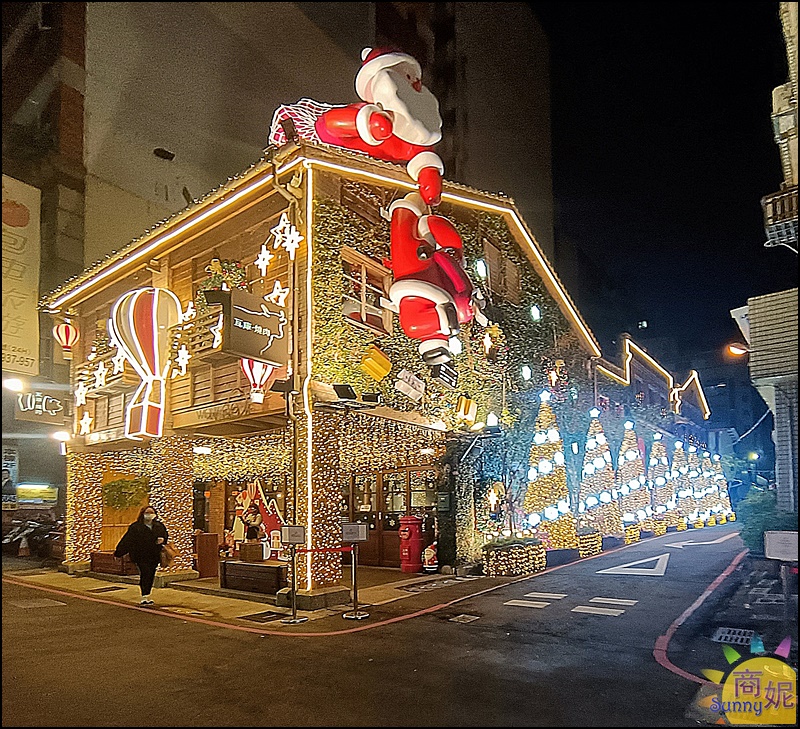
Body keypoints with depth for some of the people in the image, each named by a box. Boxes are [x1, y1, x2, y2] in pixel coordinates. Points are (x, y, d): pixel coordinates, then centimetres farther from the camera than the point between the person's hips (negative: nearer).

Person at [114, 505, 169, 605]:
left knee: (151, 576, 7)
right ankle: (144, 597, -10)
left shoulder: (159, 526, 8)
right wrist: (118, 553, -7)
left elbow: (165, 535, 22)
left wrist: (162, 539, -2)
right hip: (141, 556, -4)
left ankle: (147, 596, 20)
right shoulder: (136, 527, -4)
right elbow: (127, 540, -5)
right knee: (145, 573, -14)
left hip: (154, 556, 4)